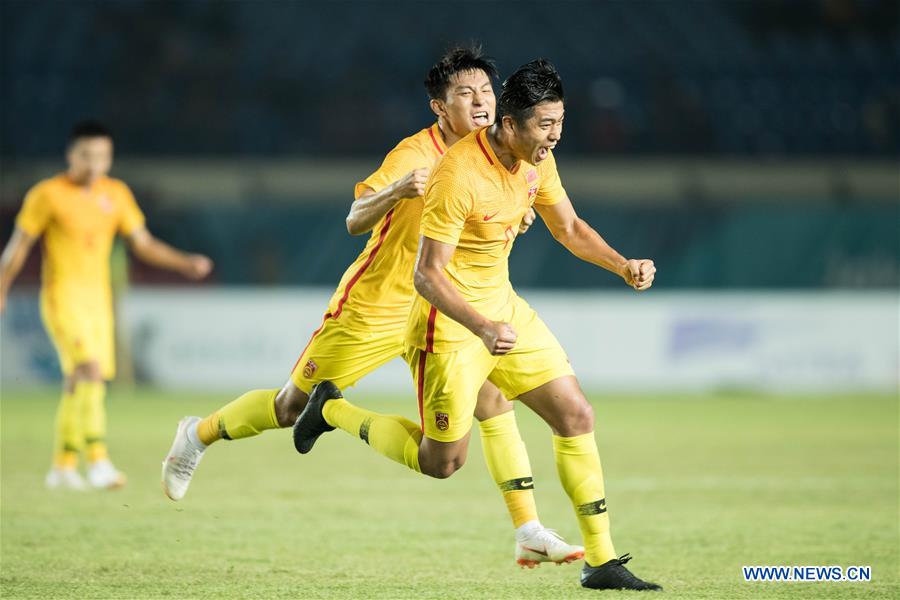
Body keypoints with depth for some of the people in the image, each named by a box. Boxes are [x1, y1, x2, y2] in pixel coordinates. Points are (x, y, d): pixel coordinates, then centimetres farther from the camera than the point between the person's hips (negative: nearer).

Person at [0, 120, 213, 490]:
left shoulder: (116, 194, 8)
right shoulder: (48, 194, -7)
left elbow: (143, 244, 9)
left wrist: (185, 264, -5)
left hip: (98, 299, 6)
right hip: (62, 296, -6)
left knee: (79, 384, 8)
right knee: (90, 371, -22)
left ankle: (63, 466, 19)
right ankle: (98, 461, -27)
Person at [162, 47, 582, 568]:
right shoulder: (415, 154, -23)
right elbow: (356, 221, -30)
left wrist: (511, 217, -8)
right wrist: (396, 190, -50)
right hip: (373, 308, -5)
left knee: (493, 400, -13)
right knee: (292, 407, 10)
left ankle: (529, 531, -12)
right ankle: (199, 435, 37)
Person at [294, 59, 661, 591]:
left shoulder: (537, 159, -3)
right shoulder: (459, 175, -28)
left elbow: (569, 228, 13)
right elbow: (426, 275, -27)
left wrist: (624, 265, -3)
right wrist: (483, 329, -38)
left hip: (503, 307, 8)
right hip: (450, 323, -8)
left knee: (577, 416, -1)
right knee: (442, 462, 3)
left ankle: (601, 561, 6)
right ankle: (333, 410, 26)